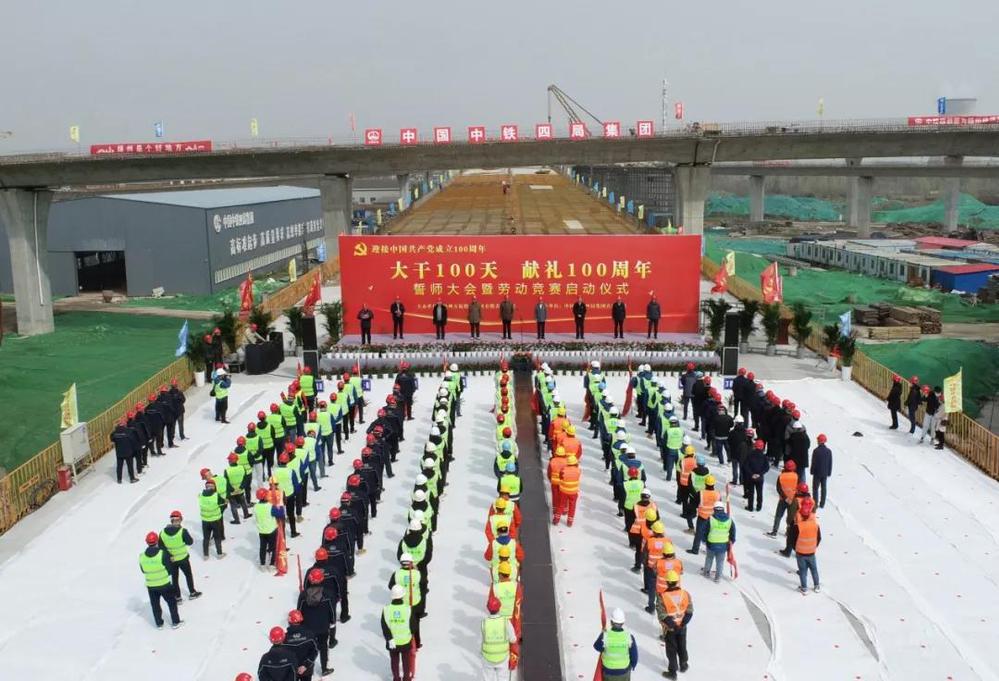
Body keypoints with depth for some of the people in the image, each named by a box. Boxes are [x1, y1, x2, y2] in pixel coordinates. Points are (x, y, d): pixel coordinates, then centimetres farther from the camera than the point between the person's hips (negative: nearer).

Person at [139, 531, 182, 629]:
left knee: (155, 605, 20)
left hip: (150, 585, 2)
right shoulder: (163, 554, -22)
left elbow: (143, 571, 2)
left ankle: (159, 623, 33)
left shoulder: (142, 556, -13)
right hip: (164, 584, -2)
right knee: (171, 602, 17)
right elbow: (169, 570, -13)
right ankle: (175, 622, 25)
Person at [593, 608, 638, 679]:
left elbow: (597, 647, -5)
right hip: (624, 672, 0)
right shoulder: (629, 637, -24)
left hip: (608, 672, 0)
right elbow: (634, 655, -11)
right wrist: (632, 666, 10)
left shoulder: (604, 636, -27)